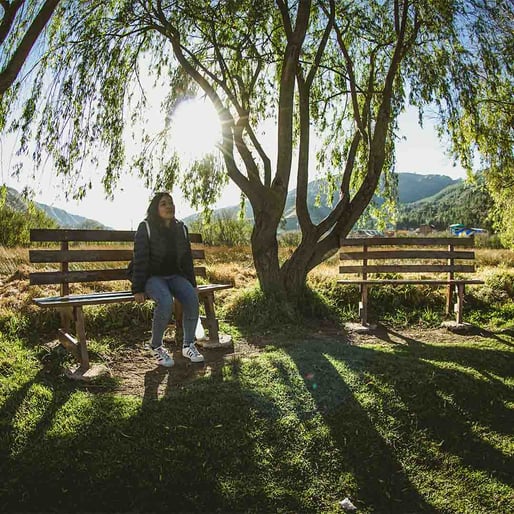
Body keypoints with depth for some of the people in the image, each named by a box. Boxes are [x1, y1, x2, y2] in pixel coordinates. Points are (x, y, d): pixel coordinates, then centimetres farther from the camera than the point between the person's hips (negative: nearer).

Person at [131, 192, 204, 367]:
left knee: (192, 297, -24)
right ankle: (156, 346, -10)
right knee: (166, 301, -34)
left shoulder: (180, 228, 7)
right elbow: (140, 260, -12)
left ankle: (188, 345, -6)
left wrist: (192, 284, 9)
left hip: (175, 276, 5)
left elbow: (187, 258, 13)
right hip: (152, 277, -5)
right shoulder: (146, 227, -8)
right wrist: (138, 290, -16)